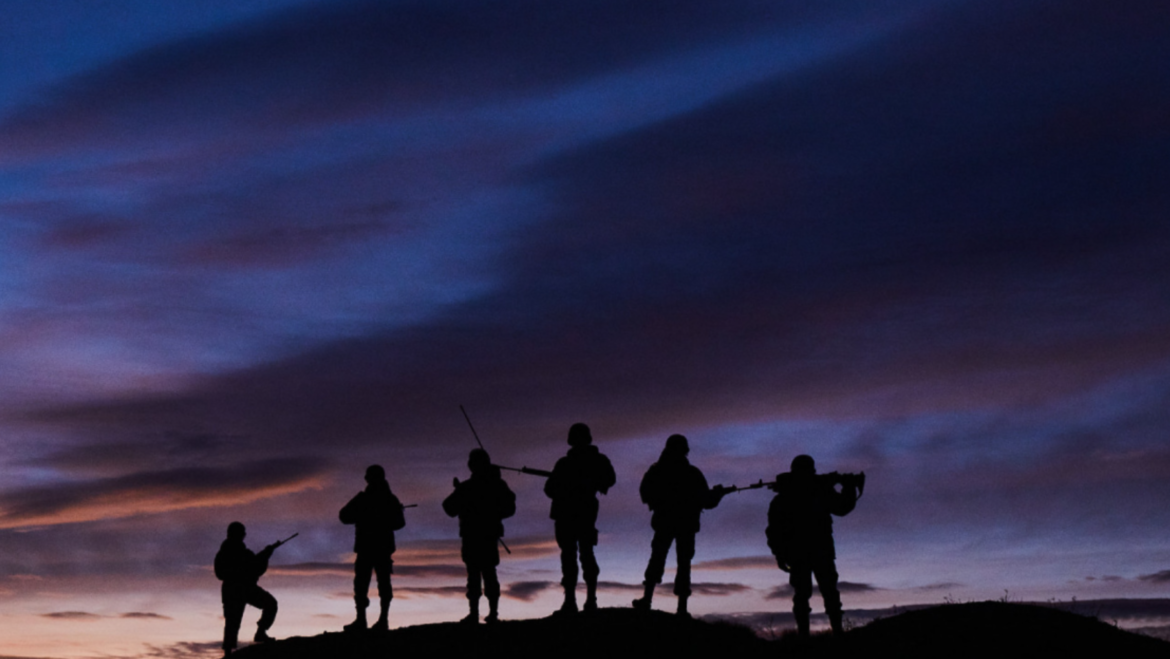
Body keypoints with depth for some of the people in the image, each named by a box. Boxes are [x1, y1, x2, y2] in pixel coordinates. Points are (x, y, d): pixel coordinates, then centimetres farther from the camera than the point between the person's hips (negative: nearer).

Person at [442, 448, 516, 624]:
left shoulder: (466, 488, -11)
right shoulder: (498, 485, 2)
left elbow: (450, 509, -5)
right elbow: (510, 508, 10)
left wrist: (457, 493, 10)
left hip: (471, 536, -4)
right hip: (491, 535, 4)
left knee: (474, 573, -2)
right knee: (490, 573, 10)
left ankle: (474, 613, -6)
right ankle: (493, 613, 6)